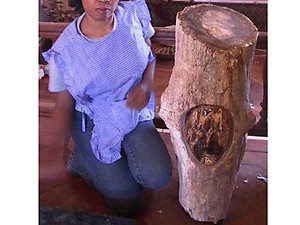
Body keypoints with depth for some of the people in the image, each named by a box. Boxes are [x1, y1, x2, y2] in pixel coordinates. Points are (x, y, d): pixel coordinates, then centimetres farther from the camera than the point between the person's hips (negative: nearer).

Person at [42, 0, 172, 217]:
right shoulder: (65, 50, -19)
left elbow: (150, 55, 6)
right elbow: (64, 105, -7)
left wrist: (147, 84, -13)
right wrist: (61, 149, -2)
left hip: (136, 114, 3)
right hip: (95, 123, -2)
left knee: (157, 177, -18)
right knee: (127, 203, -4)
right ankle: (82, 159, 19)